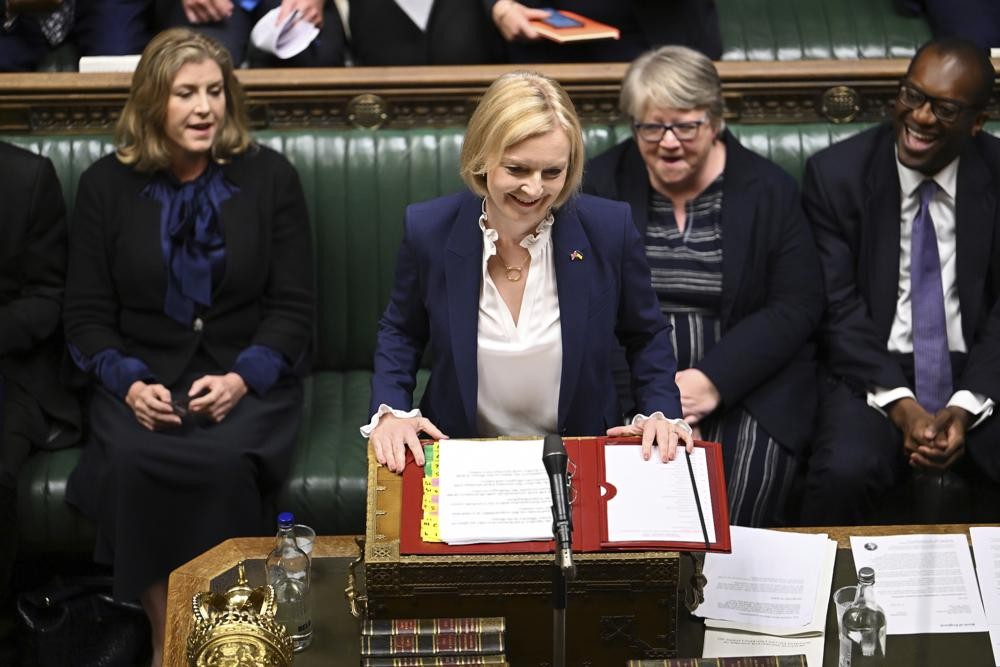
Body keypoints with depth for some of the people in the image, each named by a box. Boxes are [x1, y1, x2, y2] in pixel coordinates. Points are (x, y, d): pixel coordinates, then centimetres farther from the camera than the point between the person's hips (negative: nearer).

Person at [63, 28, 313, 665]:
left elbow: (293, 307, 1)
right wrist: (128, 383, -14)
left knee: (226, 463, -32)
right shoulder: (106, 184, 6)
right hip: (142, 377, 1)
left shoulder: (270, 176, 4)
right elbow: (87, 315, 5)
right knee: (131, 462, -31)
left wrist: (241, 379, -16)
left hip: (248, 377, -1)